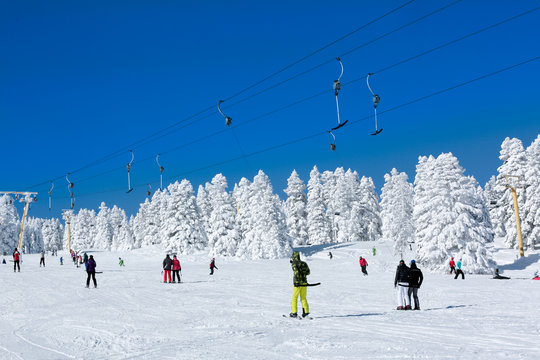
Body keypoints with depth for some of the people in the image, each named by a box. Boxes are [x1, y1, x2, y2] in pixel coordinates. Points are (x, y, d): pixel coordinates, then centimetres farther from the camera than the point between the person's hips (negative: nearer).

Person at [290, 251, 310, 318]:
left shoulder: (294, 264, -7)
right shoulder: (304, 263, 9)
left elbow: (296, 272, -20)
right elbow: (308, 272, 14)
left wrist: (296, 281, -19)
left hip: (297, 283, -5)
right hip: (304, 283, 5)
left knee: (294, 298, 5)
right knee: (303, 298, 13)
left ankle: (294, 313, 2)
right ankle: (306, 311, 3)